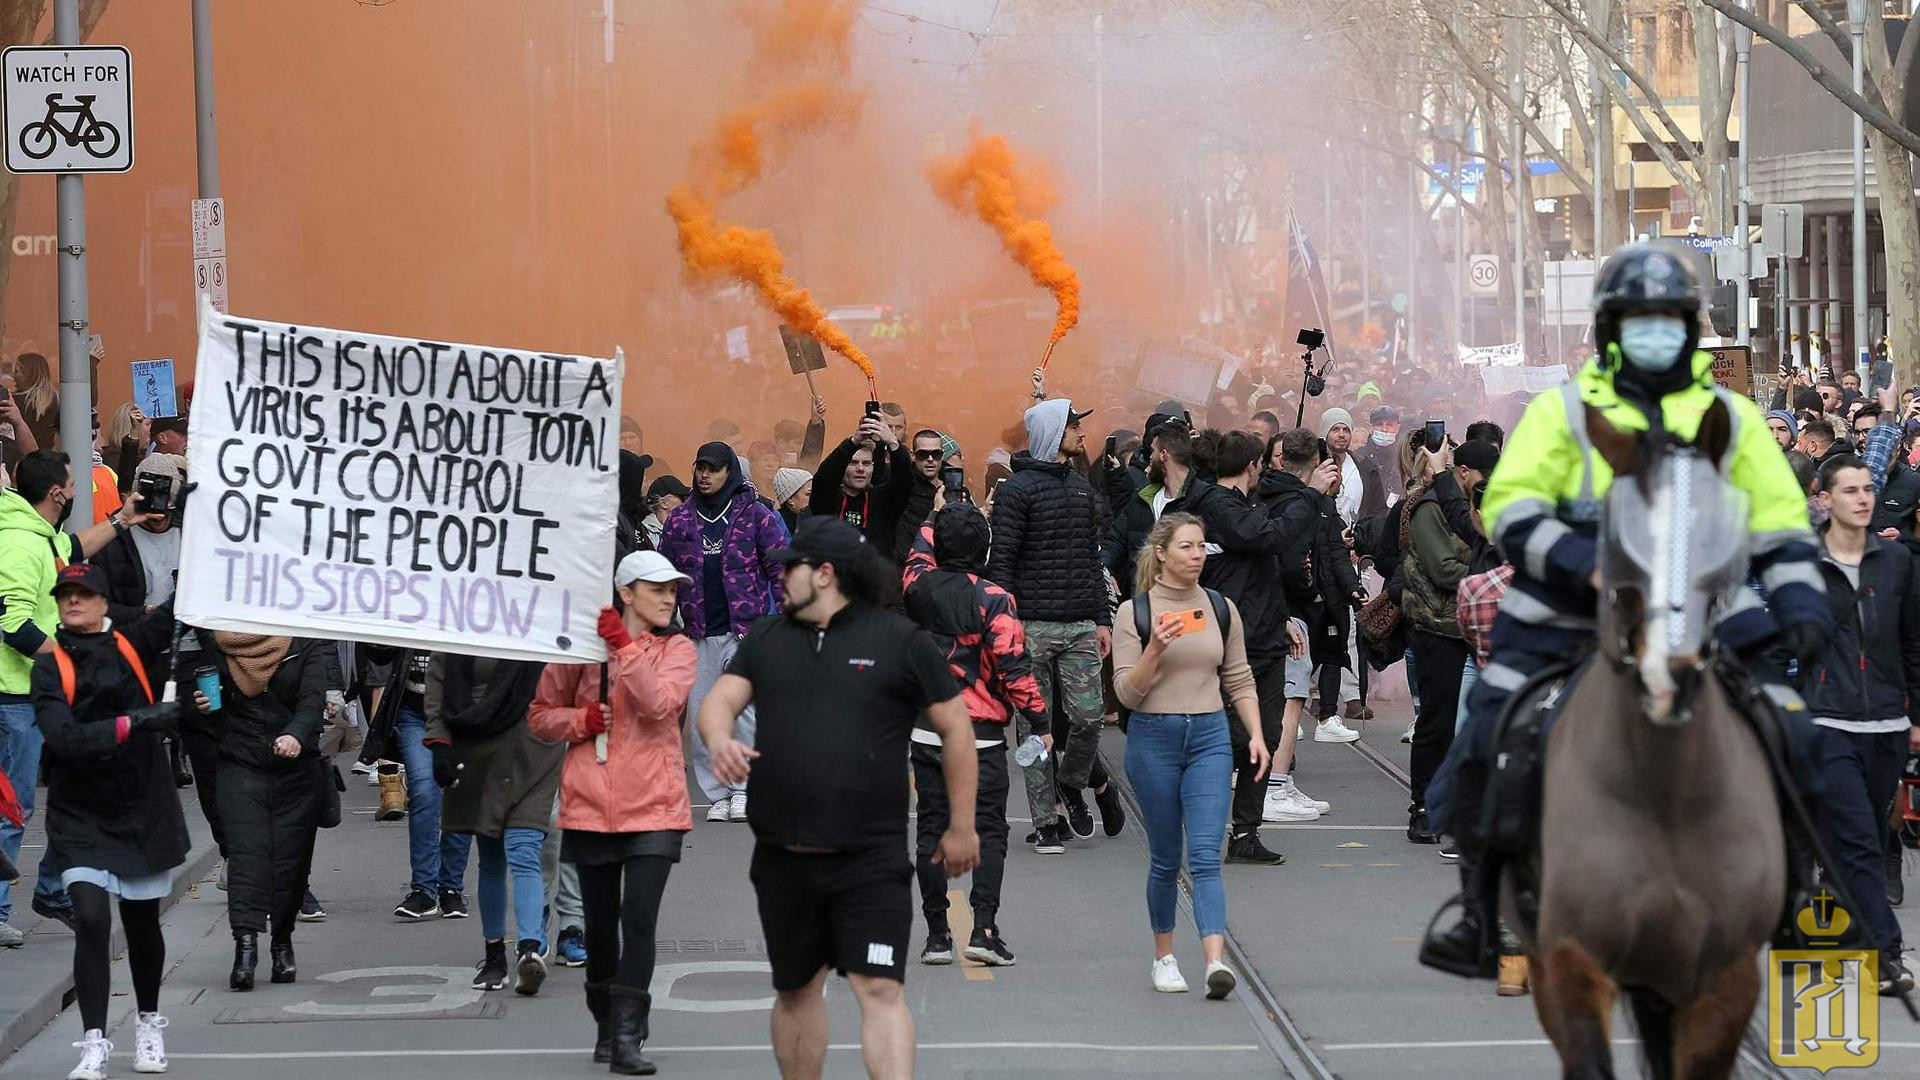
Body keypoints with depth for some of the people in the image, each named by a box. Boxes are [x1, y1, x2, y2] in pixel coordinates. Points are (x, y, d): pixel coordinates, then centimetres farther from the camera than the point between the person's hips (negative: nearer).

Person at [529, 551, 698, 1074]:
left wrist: (625, 647, -19)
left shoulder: (679, 650, 5)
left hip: (654, 807, -1)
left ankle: (628, 1036, -11)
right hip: (591, 806, 1)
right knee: (601, 925, 9)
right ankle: (608, 1025, 26)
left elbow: (660, 703, -15)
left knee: (639, 919, -12)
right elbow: (541, 715, 11)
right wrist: (582, 720, -7)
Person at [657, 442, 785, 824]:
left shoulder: (755, 516, 2)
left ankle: (743, 787, -3)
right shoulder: (681, 519, 11)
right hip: (699, 634, 4)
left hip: (745, 628, -4)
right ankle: (718, 793, 9)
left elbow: (780, 568, 1)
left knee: (744, 706, -13)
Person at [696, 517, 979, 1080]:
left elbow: (955, 728, 3)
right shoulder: (766, 639, 12)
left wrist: (961, 827, 3)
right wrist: (719, 738, -21)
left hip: (871, 859, -5)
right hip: (782, 858, 5)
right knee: (796, 990, 16)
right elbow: (720, 700, 4)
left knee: (880, 989, -13)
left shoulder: (901, 640, -1)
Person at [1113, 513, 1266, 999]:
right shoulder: (1135, 612, -3)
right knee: (1165, 859, 8)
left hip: (1210, 738, 1)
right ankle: (1164, 956, 24)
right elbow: (1127, 692, -5)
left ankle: (1216, 961, -22)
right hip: (1154, 739, -1)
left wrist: (1256, 735, 2)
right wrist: (1155, 649, -20)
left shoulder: (1221, 609, 7)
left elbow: (1239, 680, 13)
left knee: (1205, 855, -11)